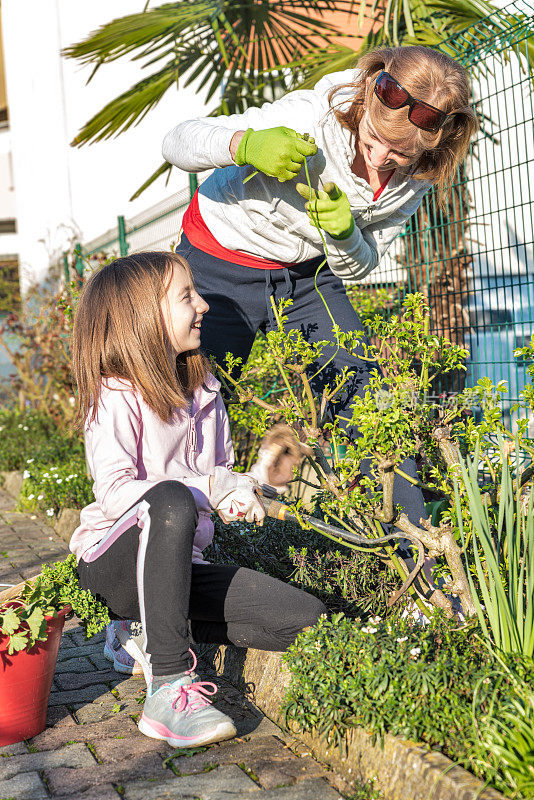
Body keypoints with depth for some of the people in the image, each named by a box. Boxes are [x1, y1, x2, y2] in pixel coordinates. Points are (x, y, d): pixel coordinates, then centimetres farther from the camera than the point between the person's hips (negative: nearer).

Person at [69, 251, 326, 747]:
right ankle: (168, 688, -36)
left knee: (307, 619, -9)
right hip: (115, 563, -7)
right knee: (170, 499, -40)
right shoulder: (115, 398, -11)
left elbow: (222, 476, 18)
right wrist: (207, 492, -25)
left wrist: (245, 485, -6)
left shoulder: (203, 392, 11)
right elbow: (115, 494, -22)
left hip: (180, 565, 7)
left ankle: (152, 632, 5)